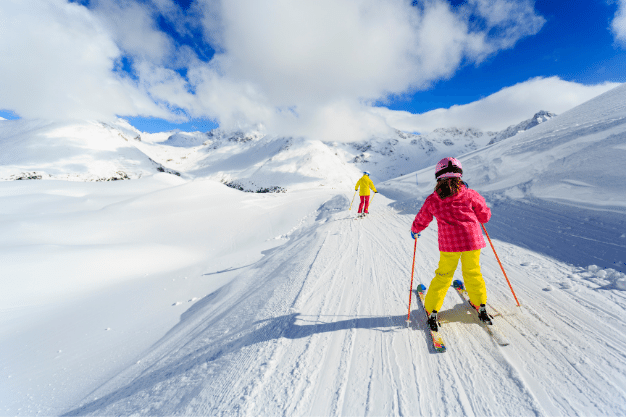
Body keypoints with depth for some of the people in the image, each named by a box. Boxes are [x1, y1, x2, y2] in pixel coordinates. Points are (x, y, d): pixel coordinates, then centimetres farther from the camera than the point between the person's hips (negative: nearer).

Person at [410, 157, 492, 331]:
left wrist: (414, 230, 29)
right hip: (472, 239, 1)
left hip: (448, 243, -1)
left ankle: (432, 311, 17)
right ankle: (480, 306, 37)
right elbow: (485, 216, 10)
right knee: (473, 272, 22)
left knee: (443, 276, 13)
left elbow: (421, 221, 10)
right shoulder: (470, 195, 0)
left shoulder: (432, 200, 0)